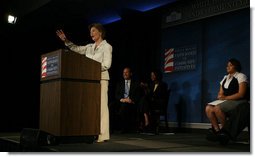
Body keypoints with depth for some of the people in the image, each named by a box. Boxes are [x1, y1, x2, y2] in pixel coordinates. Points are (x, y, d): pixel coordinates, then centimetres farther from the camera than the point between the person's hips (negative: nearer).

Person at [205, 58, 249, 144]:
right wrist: (220, 96, -6)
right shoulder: (225, 78, 20)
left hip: (239, 102, -7)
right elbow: (220, 93, 19)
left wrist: (226, 97, -17)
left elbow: (241, 94, -14)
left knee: (217, 108, -31)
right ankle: (217, 130, -12)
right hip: (226, 101, 8)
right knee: (208, 108, -17)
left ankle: (225, 130, -15)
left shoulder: (241, 76, -3)